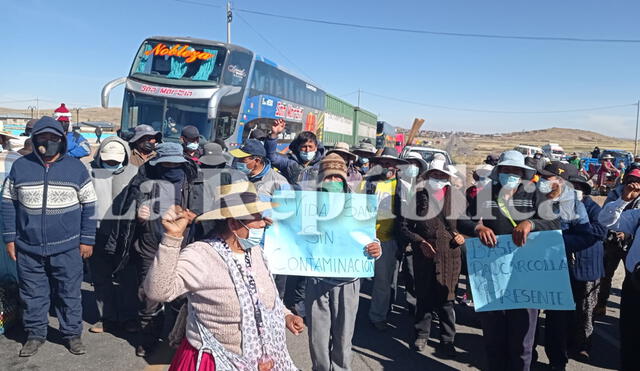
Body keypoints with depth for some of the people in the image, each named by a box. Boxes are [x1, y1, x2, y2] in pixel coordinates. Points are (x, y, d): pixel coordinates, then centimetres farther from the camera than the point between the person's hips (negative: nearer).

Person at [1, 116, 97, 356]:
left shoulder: (76, 168, -2)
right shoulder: (20, 166, 2)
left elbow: (88, 206, 1)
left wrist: (87, 240, -2)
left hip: (67, 248, -1)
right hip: (28, 248, 2)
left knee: (69, 294, 9)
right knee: (32, 295, 13)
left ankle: (72, 334, 24)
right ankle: (35, 335, 30)